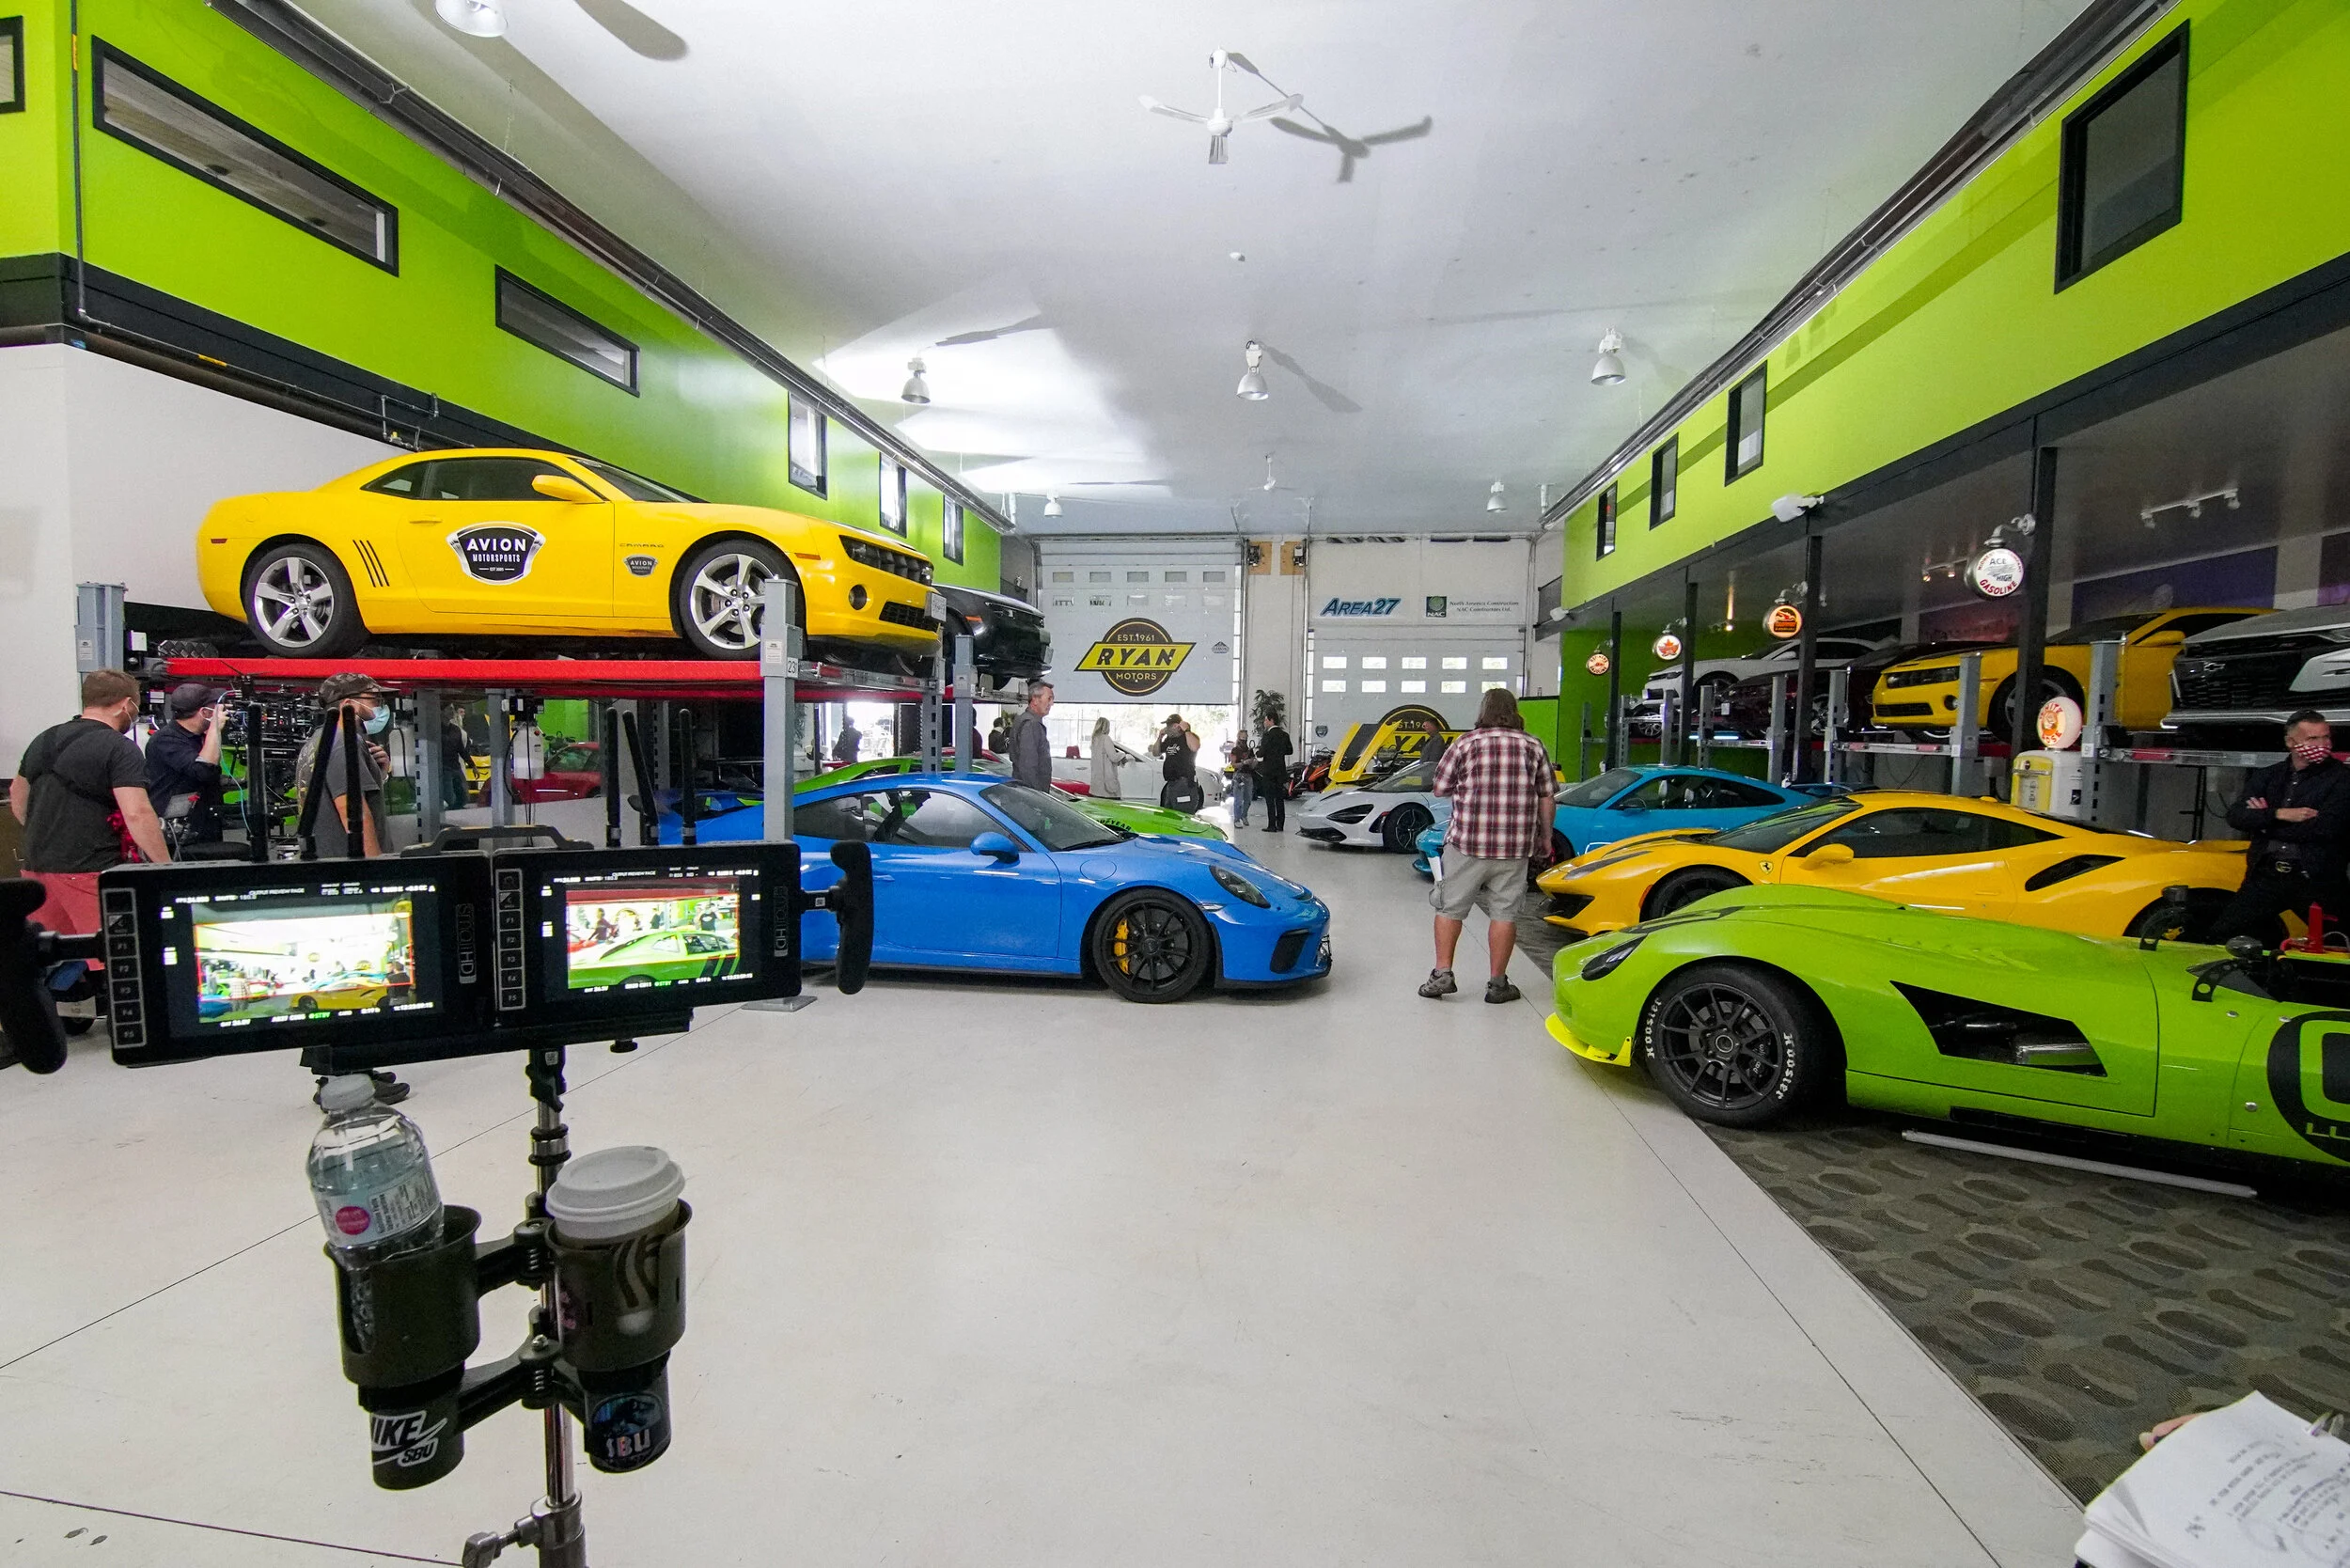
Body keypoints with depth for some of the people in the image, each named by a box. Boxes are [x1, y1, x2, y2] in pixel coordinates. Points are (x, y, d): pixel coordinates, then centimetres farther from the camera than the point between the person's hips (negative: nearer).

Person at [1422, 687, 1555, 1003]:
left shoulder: (1465, 743, -2)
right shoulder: (1533, 746, 5)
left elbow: (1440, 789, 1)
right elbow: (1546, 797, 8)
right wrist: (1546, 835, 20)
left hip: (1466, 843, -2)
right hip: (1515, 846, 2)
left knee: (1450, 908, 9)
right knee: (1504, 913, 8)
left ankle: (1442, 974, 9)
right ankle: (1497, 983, 13)